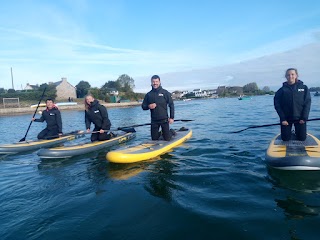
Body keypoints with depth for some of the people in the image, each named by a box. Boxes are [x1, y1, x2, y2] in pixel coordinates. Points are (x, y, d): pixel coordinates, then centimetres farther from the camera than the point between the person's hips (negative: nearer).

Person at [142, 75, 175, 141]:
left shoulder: (165, 92, -3)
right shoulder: (148, 95, 5)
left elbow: (171, 105, -2)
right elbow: (143, 106, 10)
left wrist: (172, 117, -7)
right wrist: (148, 106, -13)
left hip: (164, 119, -2)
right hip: (154, 121, 3)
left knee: (167, 139, 0)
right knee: (154, 139, 9)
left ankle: (171, 131, 32)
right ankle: (159, 133, 41)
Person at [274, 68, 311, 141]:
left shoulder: (304, 88, 2)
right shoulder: (282, 90, -2)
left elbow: (307, 103, -2)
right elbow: (277, 105, -5)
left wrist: (304, 118, -10)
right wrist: (282, 119, -11)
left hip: (300, 118, 1)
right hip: (286, 118, -1)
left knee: (302, 138, 1)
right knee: (286, 139, 0)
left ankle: (297, 132, 34)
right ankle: (288, 132, 33)